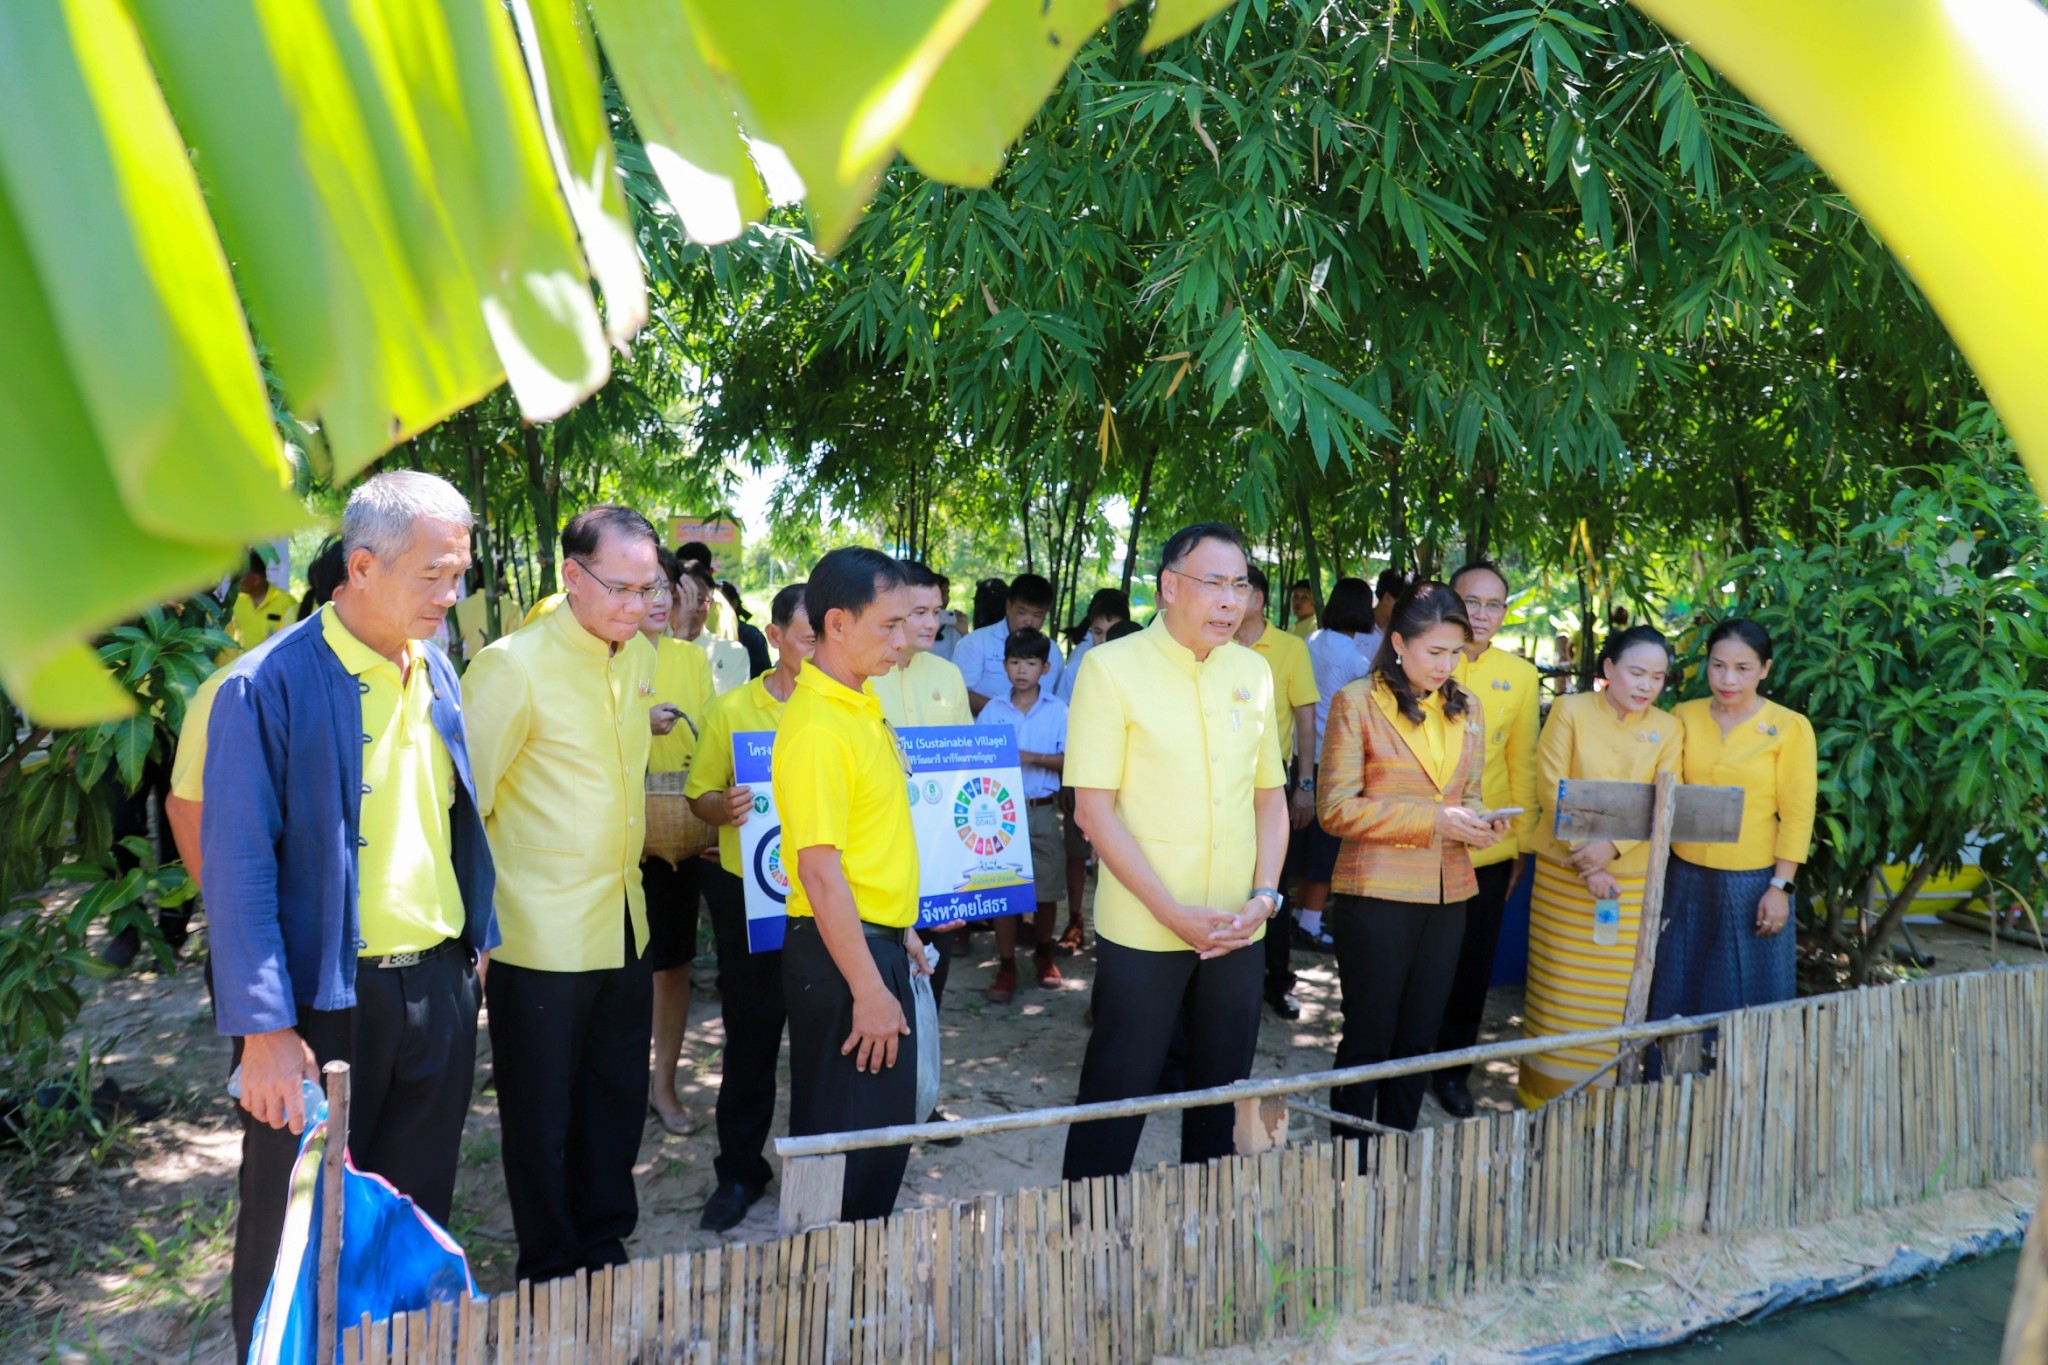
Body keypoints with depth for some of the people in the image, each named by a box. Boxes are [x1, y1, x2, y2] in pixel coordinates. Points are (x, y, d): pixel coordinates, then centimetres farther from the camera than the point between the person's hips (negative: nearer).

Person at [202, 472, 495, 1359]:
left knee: (418, 1215, 17)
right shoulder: (269, 687, -15)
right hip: (323, 1001, -5)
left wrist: (476, 941, 13)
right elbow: (238, 869, -15)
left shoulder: (436, 671, 6)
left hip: (439, 986, 6)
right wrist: (265, 1029, -17)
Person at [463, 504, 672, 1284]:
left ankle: (605, 1246, 36)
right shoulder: (513, 665, -17)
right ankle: (553, 1276, 26)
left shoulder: (638, 657, 6)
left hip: (623, 926, 7)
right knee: (542, 1118, 8)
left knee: (617, 1103, 18)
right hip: (541, 938, -7)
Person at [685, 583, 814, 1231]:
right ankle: (739, 1170, 23)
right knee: (751, 1033, 9)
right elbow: (700, 795, 2)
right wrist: (727, 807, -20)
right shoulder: (733, 710, -1)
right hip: (750, 892, -1)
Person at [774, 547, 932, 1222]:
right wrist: (868, 990, -22)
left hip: (878, 940, 10)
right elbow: (820, 871, -24)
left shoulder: (862, 706, 9)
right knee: (846, 1136, 3)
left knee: (887, 1128, 19)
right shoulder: (817, 726, -21)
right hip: (840, 949, -10)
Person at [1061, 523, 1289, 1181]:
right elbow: (1093, 808, -12)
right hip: (1142, 930, -5)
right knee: (1117, 1097, 4)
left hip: (1239, 929, 5)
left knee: (1223, 1092, 15)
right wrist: (1173, 913, -16)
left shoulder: (1253, 672, 6)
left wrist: (1264, 895, -2)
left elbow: (1271, 794, 13)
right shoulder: (1112, 667, -9)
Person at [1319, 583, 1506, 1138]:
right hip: (1378, 893, -5)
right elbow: (1337, 809, -12)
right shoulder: (1357, 702, -7)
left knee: (1419, 1037, 13)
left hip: (1449, 894, 6)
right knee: (1369, 1036, 3)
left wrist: (1478, 823, -2)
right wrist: (1432, 820, -18)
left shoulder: (1465, 708, 11)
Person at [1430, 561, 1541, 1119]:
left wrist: (1522, 843, 8)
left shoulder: (1520, 675, 3)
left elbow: (1523, 763, 8)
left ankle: (1452, 1067, 29)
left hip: (1488, 850, 3)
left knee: (1473, 964, 12)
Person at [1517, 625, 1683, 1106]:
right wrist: (1584, 858, -14)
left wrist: (1612, 846, -19)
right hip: (1563, 872, -1)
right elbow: (1551, 788, -6)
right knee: (1558, 987, 4)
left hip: (1632, 877, 2)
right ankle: (1545, 1092, 17)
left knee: (1616, 992, 4)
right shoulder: (1570, 711, -1)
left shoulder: (1668, 729, 5)